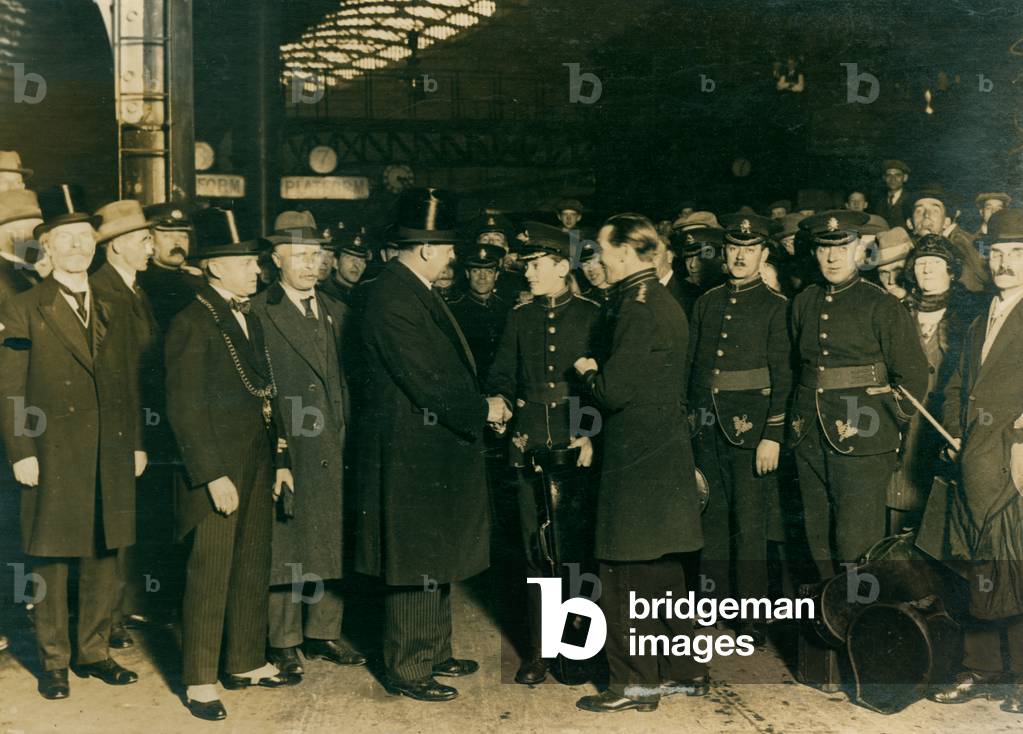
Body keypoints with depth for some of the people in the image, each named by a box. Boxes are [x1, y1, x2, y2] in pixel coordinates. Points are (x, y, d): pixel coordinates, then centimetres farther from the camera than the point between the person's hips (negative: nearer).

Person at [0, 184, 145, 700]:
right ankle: (53, 661, 16)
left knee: (103, 558, 10)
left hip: (110, 459, 4)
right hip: (54, 458, -4)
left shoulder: (111, 313, 14)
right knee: (51, 561, 3)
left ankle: (94, 652, 22)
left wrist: (136, 444, 9)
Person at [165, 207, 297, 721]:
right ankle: (198, 682, 10)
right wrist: (214, 476, -19)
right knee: (209, 577, 0)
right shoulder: (192, 324, -13)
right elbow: (185, 409, -16)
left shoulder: (250, 320, 14)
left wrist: (280, 460, 14)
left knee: (253, 571, 15)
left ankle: (247, 663, 28)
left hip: (258, 468, 8)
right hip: (217, 471, -8)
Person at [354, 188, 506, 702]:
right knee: (415, 567, 0)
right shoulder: (393, 297, -20)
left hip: (436, 450, 10)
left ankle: (433, 653, 32)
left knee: (436, 561, 19)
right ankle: (407, 670, 13)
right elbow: (428, 382, -23)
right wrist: (483, 409, -12)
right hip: (410, 454, -10)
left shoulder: (418, 291, 12)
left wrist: (479, 405, 5)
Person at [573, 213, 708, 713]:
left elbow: (613, 391, -20)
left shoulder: (639, 310, -17)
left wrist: (588, 371, -1)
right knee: (666, 571, 17)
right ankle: (684, 670, 26)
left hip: (638, 461, -10)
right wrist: (602, 373, 14)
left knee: (627, 575, -1)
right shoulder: (665, 304, 13)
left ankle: (637, 681, 7)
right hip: (668, 456, 10)